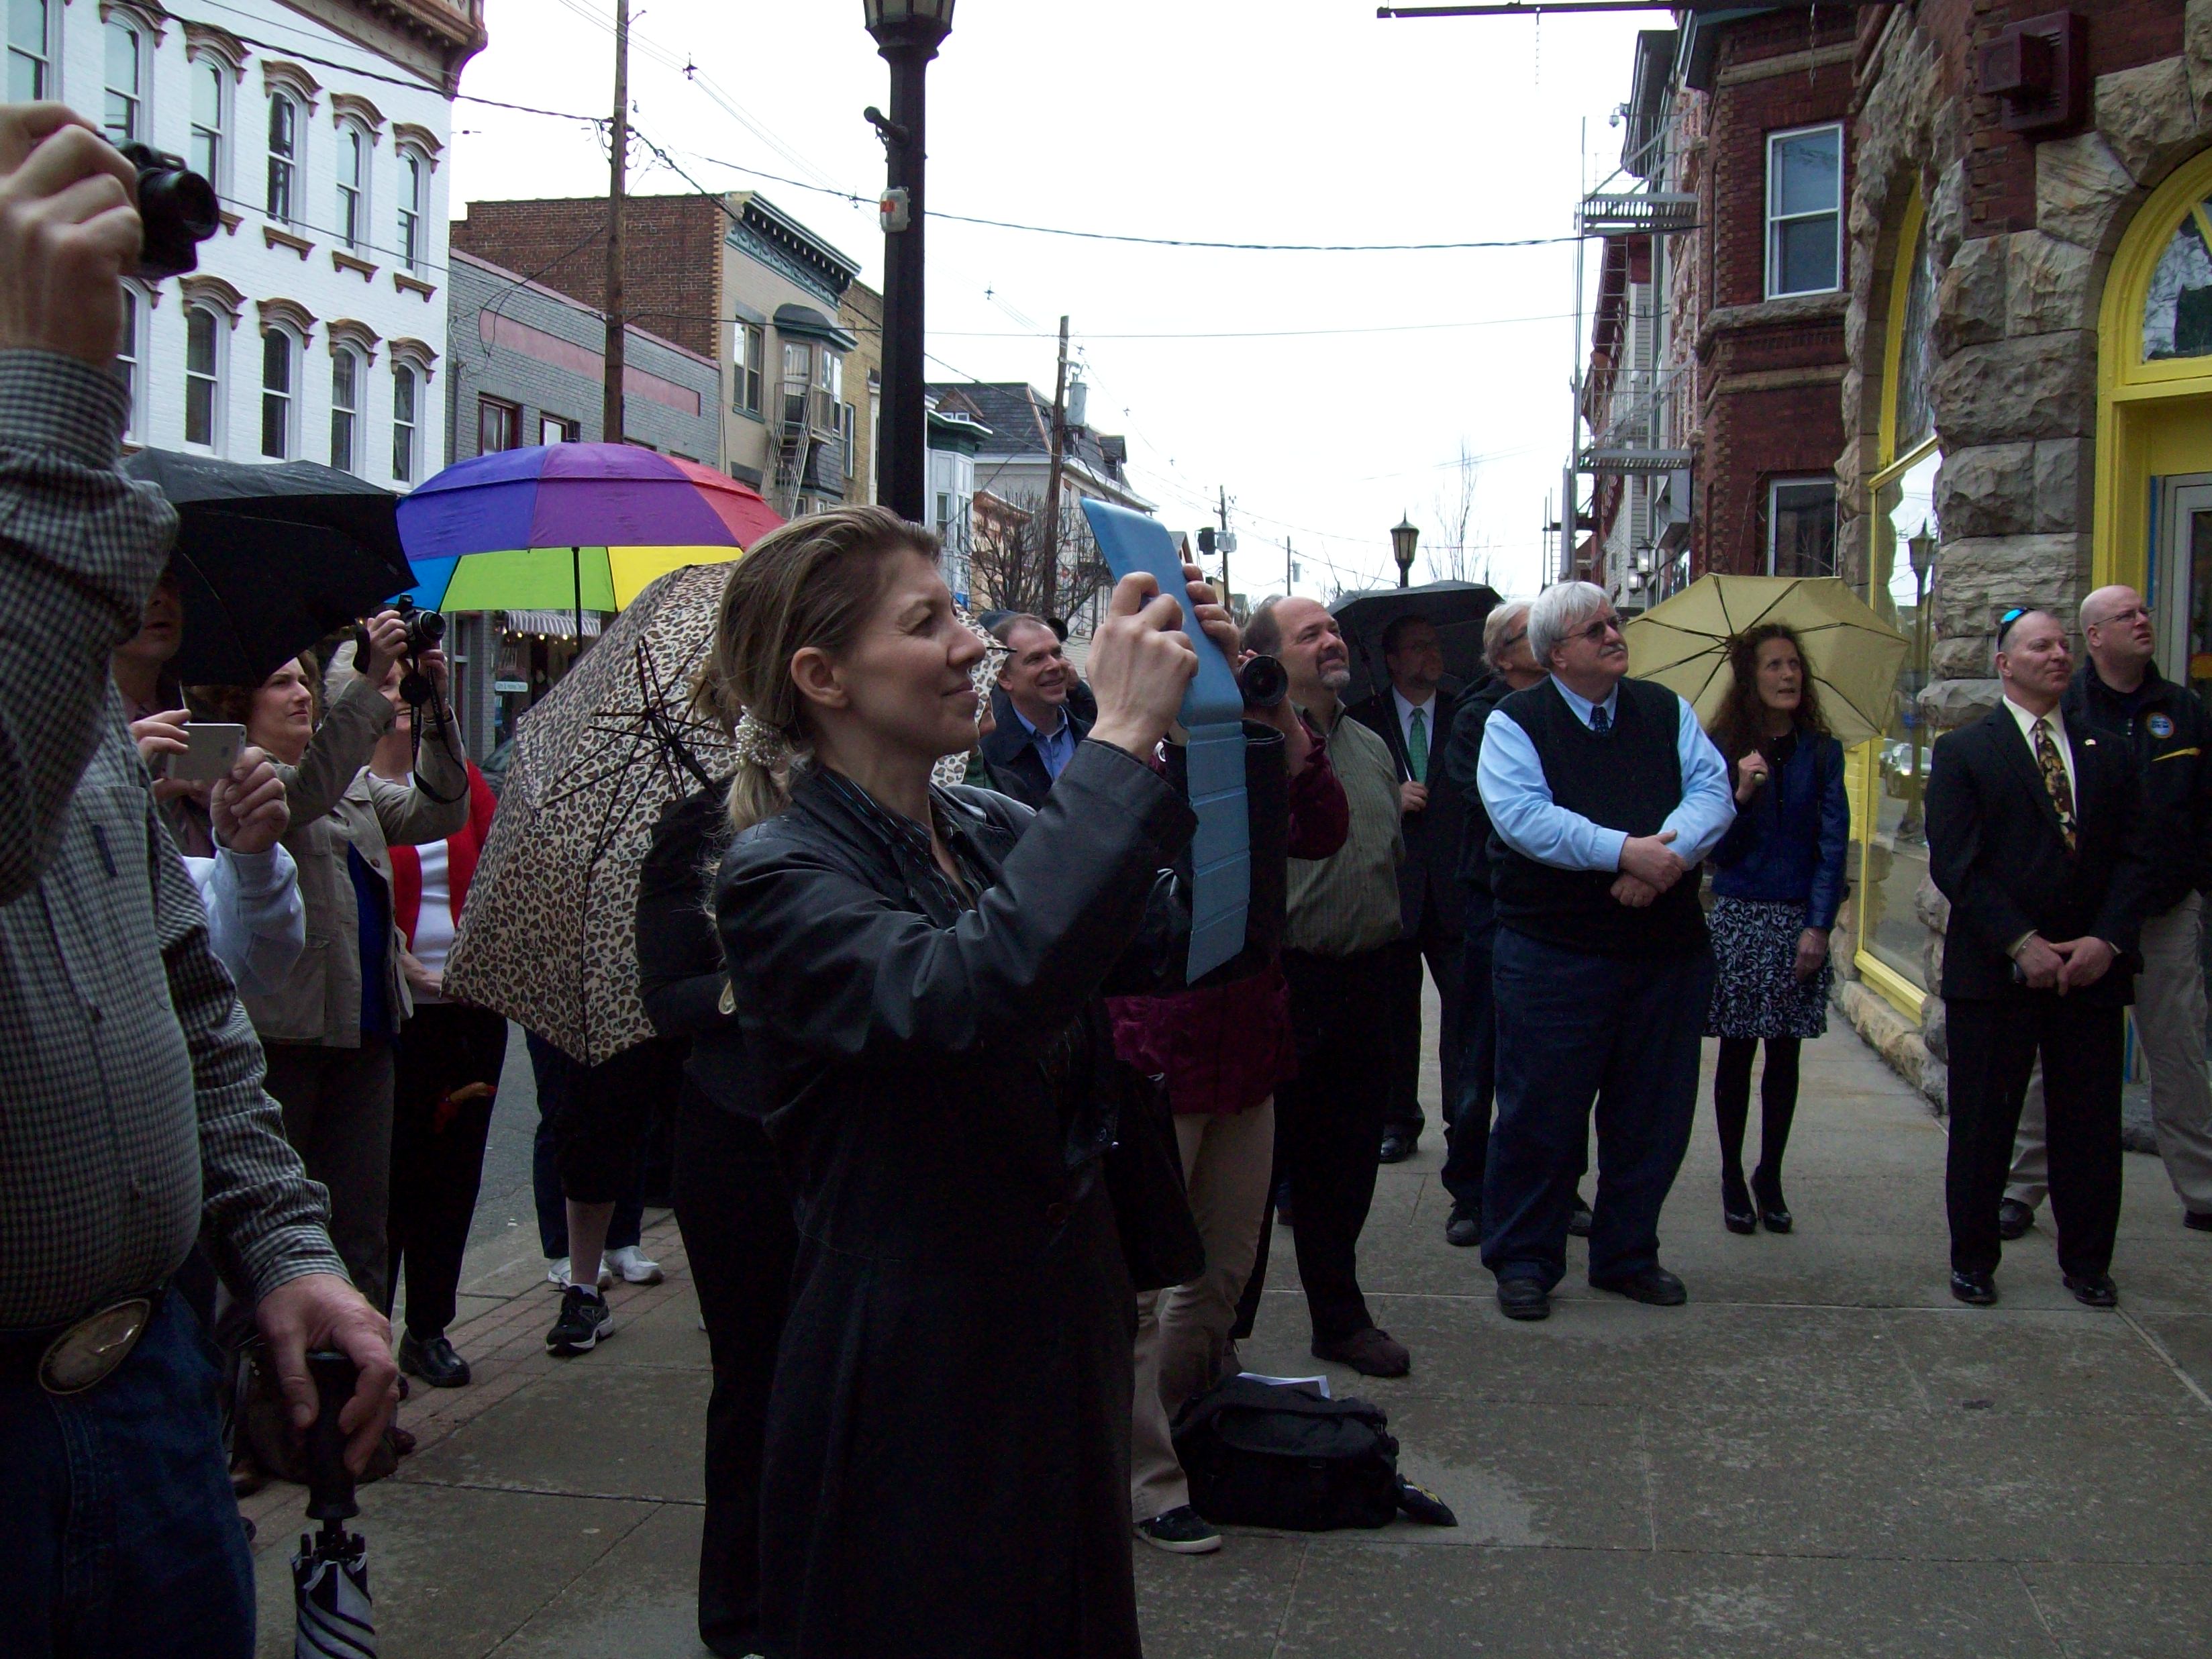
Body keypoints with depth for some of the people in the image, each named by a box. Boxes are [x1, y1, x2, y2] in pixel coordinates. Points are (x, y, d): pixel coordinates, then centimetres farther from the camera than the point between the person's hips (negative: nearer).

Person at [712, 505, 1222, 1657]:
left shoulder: (990, 831, 7)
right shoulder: (781, 877, -16)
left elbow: (1186, 943, 1)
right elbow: (967, 994, -36)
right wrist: (1120, 739, -31)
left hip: (1063, 1334, 7)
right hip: (914, 1378, -7)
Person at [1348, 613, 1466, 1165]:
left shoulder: (1467, 716, 7)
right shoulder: (1363, 720, 6)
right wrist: (1390, 802, -11)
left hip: (1454, 891, 0)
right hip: (1391, 887, 0)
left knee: (1466, 1008, -4)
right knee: (1395, 1011, 8)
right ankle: (1398, 1120, 19)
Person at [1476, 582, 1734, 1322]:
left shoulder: (1665, 711, 11)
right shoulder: (1517, 722, -2)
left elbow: (1712, 790, 0)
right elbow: (1520, 813, -17)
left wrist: (1667, 855, -20)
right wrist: (1622, 851, -25)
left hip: (1668, 949, 5)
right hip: (1553, 951, -4)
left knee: (1652, 1113, 11)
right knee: (1541, 1113, 1)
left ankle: (1627, 1254, 27)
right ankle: (1523, 1260, 16)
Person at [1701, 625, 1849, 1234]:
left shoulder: (1821, 751, 2)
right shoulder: (1722, 749, -2)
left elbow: (1833, 841, -1)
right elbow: (1715, 847, -4)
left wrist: (1818, 926, -8)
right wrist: (1742, 792, -21)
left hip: (1800, 920, 1)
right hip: (1738, 918, -1)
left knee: (1784, 1053, 7)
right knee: (1736, 1051, 4)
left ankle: (1770, 1178, 18)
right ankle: (1733, 1178, 14)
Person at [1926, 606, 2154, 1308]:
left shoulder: (2108, 754, 12)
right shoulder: (1963, 751, 1)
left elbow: (2134, 857, 7)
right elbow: (1953, 864, -7)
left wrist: (2107, 940, -8)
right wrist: (2021, 943, -14)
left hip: (2091, 968, 3)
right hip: (1993, 969, -3)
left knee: (2090, 1125, 7)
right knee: (1983, 1125, 3)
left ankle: (2086, 1263, 21)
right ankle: (1973, 1260, 16)